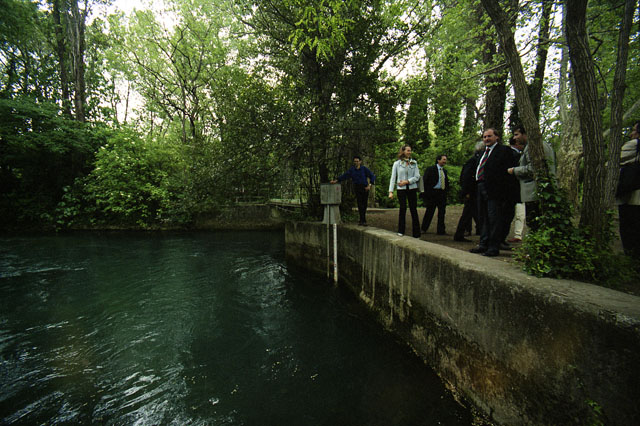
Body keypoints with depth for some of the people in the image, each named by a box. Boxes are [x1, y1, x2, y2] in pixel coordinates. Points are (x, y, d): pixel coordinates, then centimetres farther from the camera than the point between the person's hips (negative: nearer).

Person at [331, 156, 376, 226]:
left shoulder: (364, 168, -1)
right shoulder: (352, 169, 4)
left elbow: (372, 176, 1)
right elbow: (344, 175, 0)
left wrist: (369, 185, -9)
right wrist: (336, 180, -11)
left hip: (365, 188, 0)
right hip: (357, 188, 1)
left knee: (364, 204, 2)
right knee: (360, 204, -8)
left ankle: (362, 220, 15)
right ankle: (363, 220, -8)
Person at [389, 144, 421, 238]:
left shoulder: (414, 163, 9)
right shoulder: (397, 163, 3)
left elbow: (417, 176, 3)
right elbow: (393, 178, 1)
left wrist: (407, 181, -11)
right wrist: (391, 191, -7)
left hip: (412, 188, 2)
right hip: (401, 189, -2)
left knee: (413, 209, 1)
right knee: (403, 208, -5)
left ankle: (416, 234, 5)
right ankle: (401, 231, 9)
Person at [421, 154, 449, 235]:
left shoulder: (444, 171, 16)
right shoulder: (430, 169, -4)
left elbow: (446, 182, 23)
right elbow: (425, 181, -8)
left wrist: (446, 191, 11)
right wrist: (427, 192, -13)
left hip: (442, 193, 6)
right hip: (433, 193, -6)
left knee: (442, 212, 5)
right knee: (429, 211, 0)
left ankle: (441, 231, 12)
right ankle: (423, 229, 14)